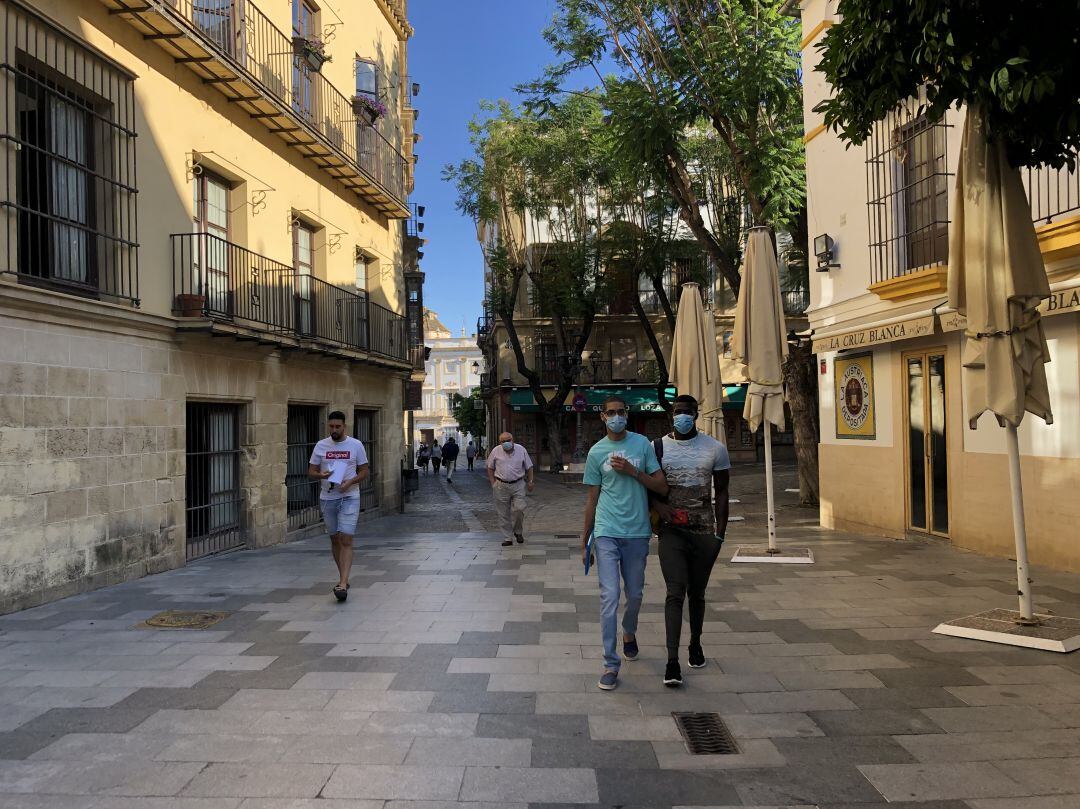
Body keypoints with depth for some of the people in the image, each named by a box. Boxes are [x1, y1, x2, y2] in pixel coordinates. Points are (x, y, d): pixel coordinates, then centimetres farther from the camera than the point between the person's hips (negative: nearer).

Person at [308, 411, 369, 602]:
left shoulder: (356, 445, -1)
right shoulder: (321, 446, 5)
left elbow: (365, 471, 3)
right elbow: (311, 472, 8)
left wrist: (350, 482, -16)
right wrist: (321, 475, -16)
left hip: (349, 497, -3)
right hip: (327, 498, 3)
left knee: (346, 540, -13)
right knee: (335, 539, 13)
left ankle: (343, 584, -17)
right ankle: (343, 577, 28)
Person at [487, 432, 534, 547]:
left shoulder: (521, 450, 1)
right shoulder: (496, 451, 0)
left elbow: (529, 467, 9)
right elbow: (490, 468, 9)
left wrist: (530, 481, 5)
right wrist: (493, 483, 3)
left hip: (518, 485, 0)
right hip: (501, 486, 0)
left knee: (519, 509, -11)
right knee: (504, 514, 3)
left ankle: (518, 532, 15)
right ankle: (507, 538, 13)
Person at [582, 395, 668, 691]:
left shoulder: (642, 444, 3)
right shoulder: (596, 451, 3)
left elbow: (662, 487, 1)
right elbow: (592, 498, 8)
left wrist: (633, 472, -13)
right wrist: (584, 540, 9)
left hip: (637, 533, 1)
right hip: (607, 533, -1)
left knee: (635, 595, 15)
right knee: (609, 597, -8)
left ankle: (629, 633, 45)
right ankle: (611, 664, -1)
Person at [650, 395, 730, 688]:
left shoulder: (715, 448, 2)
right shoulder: (657, 447, 1)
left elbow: (721, 492, 5)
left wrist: (720, 533, 0)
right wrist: (658, 505, -13)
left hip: (704, 532, 1)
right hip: (671, 531, -1)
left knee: (697, 593, 14)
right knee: (675, 593, -10)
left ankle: (695, 644, 36)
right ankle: (672, 661, -9)